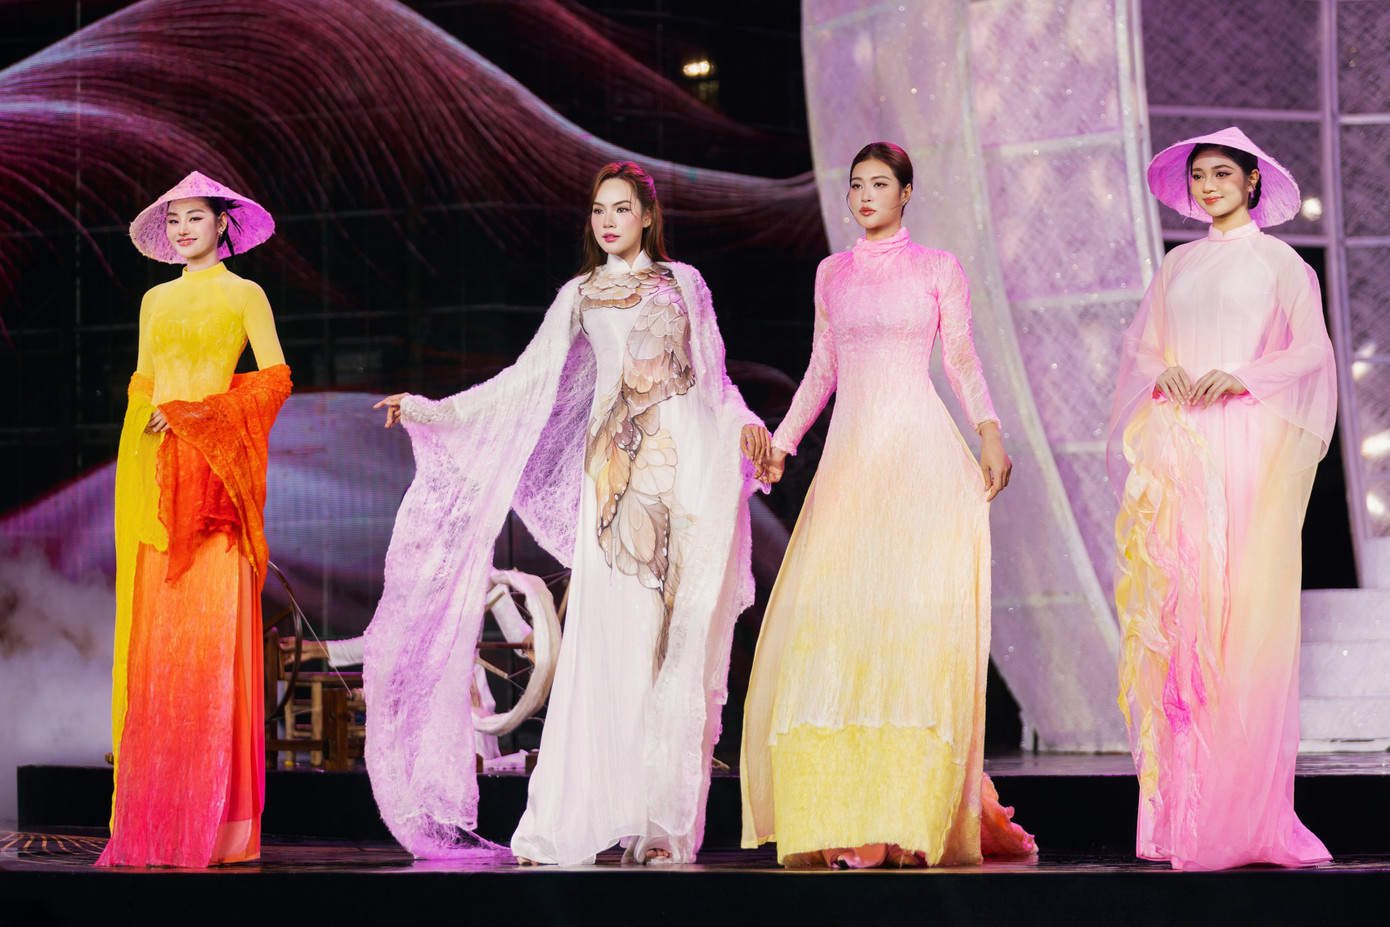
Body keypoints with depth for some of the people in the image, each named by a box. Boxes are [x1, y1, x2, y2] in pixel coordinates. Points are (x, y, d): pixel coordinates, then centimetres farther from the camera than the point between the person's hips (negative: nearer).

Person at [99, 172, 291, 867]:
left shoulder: (244, 295, 4)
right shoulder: (156, 301, 18)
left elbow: (275, 378, -3)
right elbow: (142, 387, 19)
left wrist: (195, 412, -11)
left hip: (214, 474, -5)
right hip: (155, 474, 5)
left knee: (214, 631, -10)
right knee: (155, 636, -1)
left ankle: (220, 820, -9)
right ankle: (154, 817, 1)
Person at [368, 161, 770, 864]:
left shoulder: (683, 282, 16)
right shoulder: (580, 297, 17)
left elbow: (714, 377, 19)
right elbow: (528, 382, 14)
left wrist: (745, 422, 0)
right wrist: (431, 410, 9)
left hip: (690, 469, 0)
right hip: (617, 475, 0)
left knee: (680, 651, -6)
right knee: (606, 646, -10)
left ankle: (666, 823, -4)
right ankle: (568, 826, -11)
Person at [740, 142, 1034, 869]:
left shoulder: (938, 268, 6)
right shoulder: (832, 273, 16)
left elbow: (962, 360, 2)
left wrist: (991, 436, -11)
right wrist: (781, 442, 12)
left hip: (921, 454, -3)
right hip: (850, 454, 4)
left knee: (915, 620, -10)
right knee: (831, 623, -7)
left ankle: (908, 817, -9)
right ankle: (842, 816, -6)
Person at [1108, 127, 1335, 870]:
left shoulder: (1278, 262, 6)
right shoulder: (1177, 265, 18)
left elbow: (1311, 350, -1)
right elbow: (1139, 347, 17)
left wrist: (1240, 377, -14)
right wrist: (1164, 373, -4)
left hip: (1252, 440, -4)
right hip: (1178, 445, 4)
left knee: (1246, 607, -10)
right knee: (1179, 605, -5)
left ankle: (1246, 811, -9)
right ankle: (1182, 806, -5)